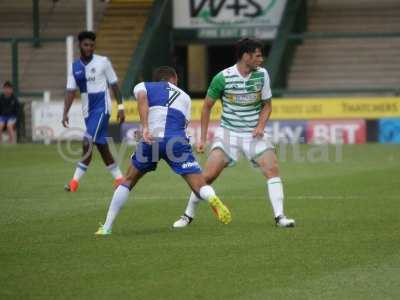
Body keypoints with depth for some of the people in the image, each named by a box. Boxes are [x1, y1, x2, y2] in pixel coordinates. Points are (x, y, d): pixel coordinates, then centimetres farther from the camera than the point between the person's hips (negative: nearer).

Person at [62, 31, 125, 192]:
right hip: (88, 110, 5)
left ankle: (75, 181, -14)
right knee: (101, 144, 9)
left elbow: (114, 85, 1)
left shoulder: (103, 62, -4)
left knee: (88, 143, -15)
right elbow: (71, 91, 5)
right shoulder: (75, 67, 7)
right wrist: (65, 113, -6)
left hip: (101, 108, -5)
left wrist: (120, 107, -1)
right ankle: (118, 177, 20)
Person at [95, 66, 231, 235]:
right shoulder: (184, 97, 31)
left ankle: (107, 227, 17)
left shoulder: (143, 87, 23)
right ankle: (214, 200, -37)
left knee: (128, 181, 21)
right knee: (200, 187, -2)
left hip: (152, 139, 0)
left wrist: (145, 128, -12)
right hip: (177, 140, 0)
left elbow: (142, 100, -1)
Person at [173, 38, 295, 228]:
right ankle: (188, 215, 7)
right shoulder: (223, 78, -11)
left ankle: (279, 216, -12)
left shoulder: (262, 75, -3)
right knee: (208, 175, -9)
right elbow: (207, 106, 1)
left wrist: (261, 125, -9)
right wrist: (203, 138, 0)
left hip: (254, 133, 2)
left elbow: (267, 105, 9)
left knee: (272, 169, -16)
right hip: (228, 132, -2)